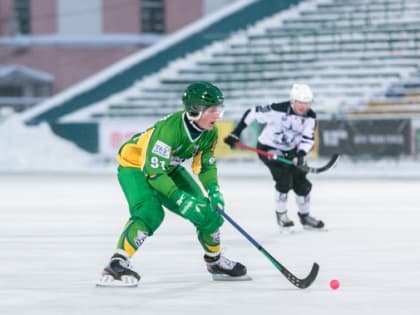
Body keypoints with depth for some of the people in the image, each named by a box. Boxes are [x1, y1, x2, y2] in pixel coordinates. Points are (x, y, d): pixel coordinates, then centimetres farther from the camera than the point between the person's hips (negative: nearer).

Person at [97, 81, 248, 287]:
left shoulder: (210, 133, -13)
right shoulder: (169, 129, -36)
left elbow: (206, 165, 1)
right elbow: (153, 173, -35)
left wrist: (213, 190, -17)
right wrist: (181, 199, -38)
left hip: (169, 169, 8)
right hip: (135, 166, -7)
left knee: (207, 211, 3)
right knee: (150, 213, -33)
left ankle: (215, 261, 25)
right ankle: (117, 264, -32)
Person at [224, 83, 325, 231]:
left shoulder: (310, 116, -12)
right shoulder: (278, 110, -27)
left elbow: (308, 138, -17)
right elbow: (252, 113, -19)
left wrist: (301, 154, -37)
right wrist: (235, 134, -18)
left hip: (290, 151, 6)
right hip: (268, 148, -6)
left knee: (301, 182, 3)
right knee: (284, 179, -21)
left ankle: (305, 216, 24)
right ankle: (281, 214, -2)